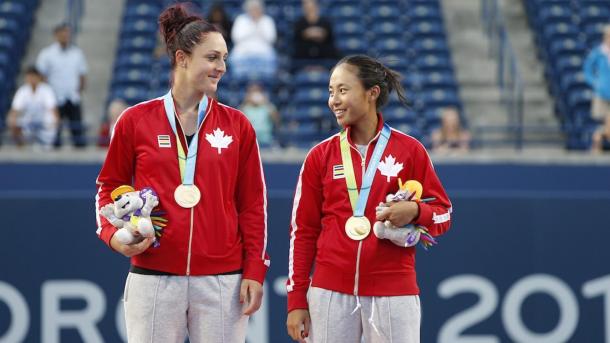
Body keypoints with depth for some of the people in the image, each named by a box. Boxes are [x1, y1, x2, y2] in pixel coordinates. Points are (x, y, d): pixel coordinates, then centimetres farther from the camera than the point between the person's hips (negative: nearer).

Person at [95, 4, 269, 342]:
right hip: (153, 277, -1)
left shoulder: (237, 125, 6)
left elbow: (253, 203, 7)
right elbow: (109, 187, 12)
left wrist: (254, 271, 0)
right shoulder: (135, 121, 3)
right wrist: (113, 235, -6)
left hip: (222, 280, 1)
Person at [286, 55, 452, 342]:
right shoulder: (320, 156, 6)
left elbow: (443, 213, 6)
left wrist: (415, 211, -16)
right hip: (330, 292, 2)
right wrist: (297, 300, 4)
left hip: (393, 292, -1)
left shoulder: (409, 150, 2)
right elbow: (303, 230, 8)